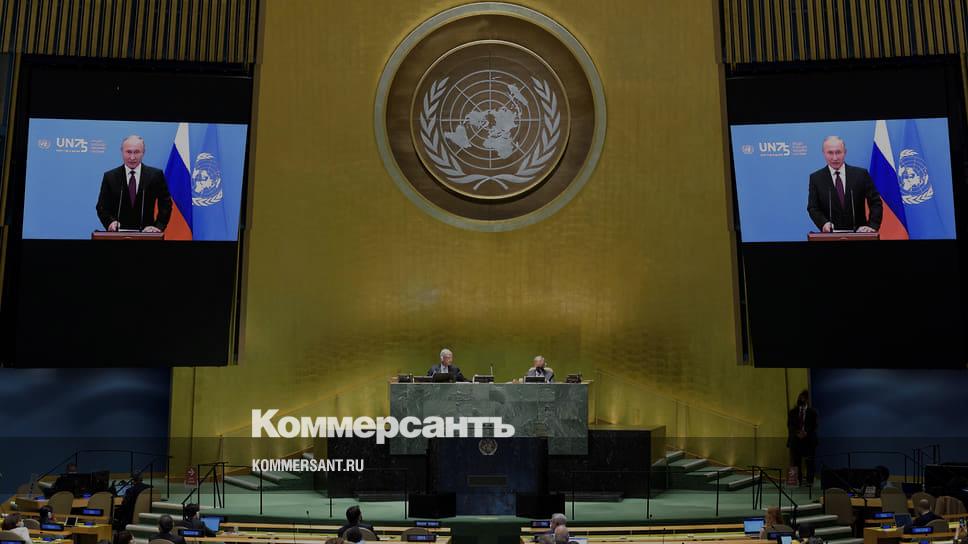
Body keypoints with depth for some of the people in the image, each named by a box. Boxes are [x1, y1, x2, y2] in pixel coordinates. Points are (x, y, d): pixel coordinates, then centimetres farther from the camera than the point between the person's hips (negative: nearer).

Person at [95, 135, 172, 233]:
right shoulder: (110, 177, 6)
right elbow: (102, 207, 9)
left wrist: (158, 226, -6)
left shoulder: (156, 175, 4)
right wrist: (110, 221, -10)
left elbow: (165, 205, 7)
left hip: (146, 232, 0)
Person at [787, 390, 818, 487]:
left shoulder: (812, 412, 7)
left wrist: (806, 433, -14)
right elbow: (790, 425, 5)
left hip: (808, 440, -1)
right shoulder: (792, 412, 12)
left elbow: (814, 426, 1)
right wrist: (797, 433, -11)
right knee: (796, 462, -2)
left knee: (809, 463, -2)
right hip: (795, 440, 2)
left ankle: (809, 481, 1)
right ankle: (798, 481, -1)